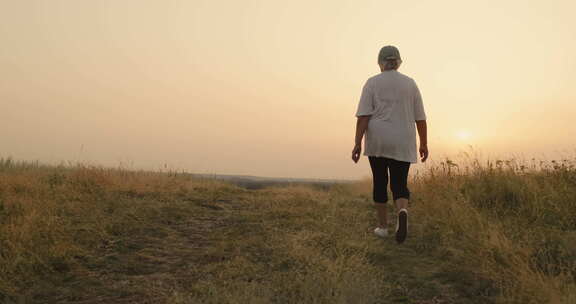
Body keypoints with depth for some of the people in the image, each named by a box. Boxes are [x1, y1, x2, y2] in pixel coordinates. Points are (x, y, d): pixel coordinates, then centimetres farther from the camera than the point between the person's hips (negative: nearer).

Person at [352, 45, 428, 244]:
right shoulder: (410, 84, 5)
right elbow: (420, 118, 6)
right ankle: (402, 212, -28)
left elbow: (363, 116, -10)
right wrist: (424, 144, 13)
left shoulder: (372, 83, -1)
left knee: (380, 182, 14)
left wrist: (358, 143, -11)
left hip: (377, 142, -1)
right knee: (399, 185, 4)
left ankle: (383, 226, 18)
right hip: (402, 145, 1)